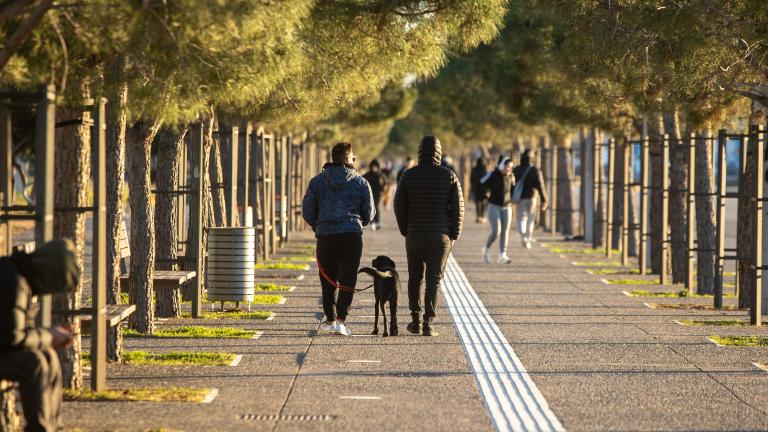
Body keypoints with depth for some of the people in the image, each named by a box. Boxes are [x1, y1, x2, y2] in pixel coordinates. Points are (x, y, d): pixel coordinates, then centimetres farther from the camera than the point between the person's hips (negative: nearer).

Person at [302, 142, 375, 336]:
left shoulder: (317, 181, 6)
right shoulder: (360, 182, 4)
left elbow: (307, 211, 3)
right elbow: (369, 213, 7)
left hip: (325, 235, 1)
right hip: (352, 236, -1)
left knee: (328, 280, 14)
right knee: (347, 280, -1)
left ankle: (330, 319, 19)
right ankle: (340, 320, -12)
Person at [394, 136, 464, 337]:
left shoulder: (409, 175, -2)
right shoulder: (449, 175, -3)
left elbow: (399, 205, 0)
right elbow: (458, 207, -4)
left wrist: (405, 230, 11)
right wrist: (454, 235, 4)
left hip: (415, 236, 1)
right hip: (440, 237, -1)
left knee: (415, 278, 15)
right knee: (434, 279, 1)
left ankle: (415, 320, 18)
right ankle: (428, 323, -7)